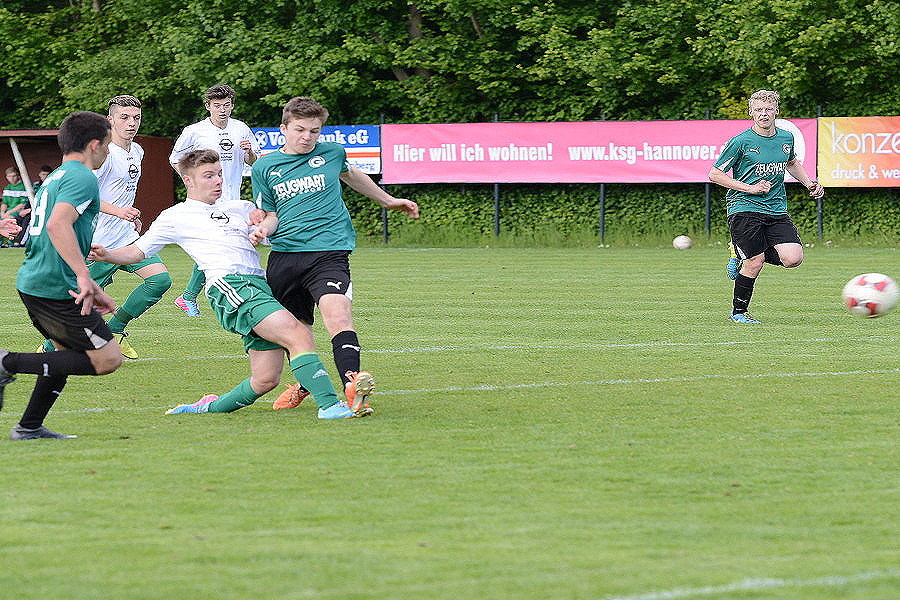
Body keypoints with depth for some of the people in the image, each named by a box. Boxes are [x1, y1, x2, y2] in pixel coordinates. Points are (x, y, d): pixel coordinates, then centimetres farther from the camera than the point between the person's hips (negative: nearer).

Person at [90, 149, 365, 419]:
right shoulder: (175, 217, 13)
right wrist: (106, 255, -5)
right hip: (229, 285, -7)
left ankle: (209, 408, 19)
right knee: (298, 334, -26)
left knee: (265, 379, -2)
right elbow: (138, 251, 13)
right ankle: (329, 404, -31)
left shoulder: (240, 208, 27)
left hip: (261, 283, 7)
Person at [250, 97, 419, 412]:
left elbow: (351, 175, 32)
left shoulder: (332, 153, 9)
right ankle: (305, 383, 39)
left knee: (337, 314, -26)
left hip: (328, 251, -2)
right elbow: (271, 215, 14)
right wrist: (263, 229, -10)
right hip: (284, 255, 2)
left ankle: (352, 384, -42)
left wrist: (388, 200, 44)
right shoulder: (264, 168, 9)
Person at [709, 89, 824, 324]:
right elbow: (715, 174, -5)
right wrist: (750, 188, -12)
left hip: (776, 210, 5)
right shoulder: (741, 142, -8)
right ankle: (738, 312, 12)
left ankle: (742, 253, 14)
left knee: (793, 258, -12)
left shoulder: (786, 138, 8)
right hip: (744, 208, -5)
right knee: (754, 263, -11)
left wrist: (809, 184, 14)